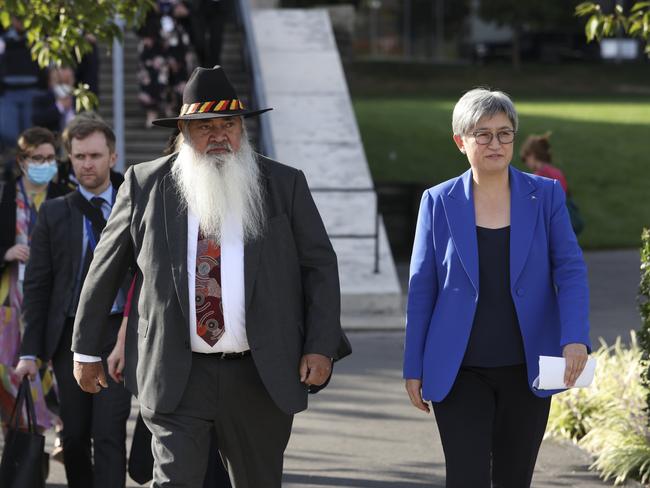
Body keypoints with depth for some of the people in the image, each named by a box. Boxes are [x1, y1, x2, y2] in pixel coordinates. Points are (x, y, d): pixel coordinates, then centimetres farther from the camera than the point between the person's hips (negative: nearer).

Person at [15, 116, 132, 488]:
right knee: (75, 435, 7)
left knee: (110, 433, -9)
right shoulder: (54, 214, 6)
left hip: (118, 332, -1)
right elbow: (37, 285, 4)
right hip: (70, 335, 2)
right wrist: (31, 351, -2)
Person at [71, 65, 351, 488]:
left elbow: (320, 266, 6)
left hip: (261, 376, 1)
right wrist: (86, 349, 11)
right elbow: (106, 269, 10)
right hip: (176, 378, -1)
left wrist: (321, 347, -4)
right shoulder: (146, 185, 2)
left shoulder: (285, 185, 4)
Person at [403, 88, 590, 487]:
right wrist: (414, 366, 3)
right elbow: (422, 288, 4)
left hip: (526, 369, 1)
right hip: (461, 371, -1)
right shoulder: (439, 201, 1)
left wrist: (575, 339, -20)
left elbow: (570, 270, -4)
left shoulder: (546, 195, 1)